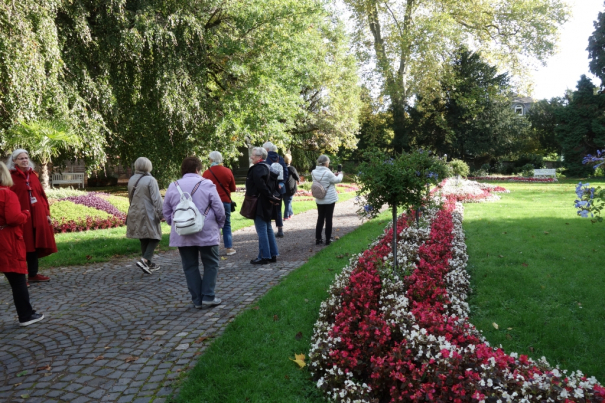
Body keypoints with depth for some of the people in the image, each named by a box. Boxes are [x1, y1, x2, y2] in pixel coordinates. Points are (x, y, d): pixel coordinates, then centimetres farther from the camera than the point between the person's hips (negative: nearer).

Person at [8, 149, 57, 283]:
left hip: (37, 216, 6)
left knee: (36, 245, 11)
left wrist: (47, 213, 10)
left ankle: (33, 274, 23)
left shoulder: (33, 175, 12)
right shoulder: (11, 177, -4)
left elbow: (42, 195, 13)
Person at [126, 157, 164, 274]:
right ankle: (144, 260, -14)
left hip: (135, 214, 7)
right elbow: (156, 199, -16)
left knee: (144, 240, 14)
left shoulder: (131, 180, 8)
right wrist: (160, 213, -11)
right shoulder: (150, 180, -14)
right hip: (148, 214, -7)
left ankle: (149, 264, 22)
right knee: (154, 237, 2)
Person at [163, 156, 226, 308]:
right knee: (211, 264, 10)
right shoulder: (207, 184, -6)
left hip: (182, 236, 3)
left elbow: (167, 213, 9)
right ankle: (208, 297, 6)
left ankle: (197, 300, 12)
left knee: (190, 266, 11)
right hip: (206, 233, -3)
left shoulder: (173, 187, 5)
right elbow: (219, 209, -6)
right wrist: (219, 225, 11)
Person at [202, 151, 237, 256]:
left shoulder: (206, 173, -7)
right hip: (225, 201, 1)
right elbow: (233, 188, 4)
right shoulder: (227, 171, -3)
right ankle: (229, 248, 10)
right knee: (227, 225, 10)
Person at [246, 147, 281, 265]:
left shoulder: (258, 168, -15)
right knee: (268, 228, 15)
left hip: (260, 204, -10)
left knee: (261, 230, -5)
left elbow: (260, 183, -27)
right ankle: (273, 255, 20)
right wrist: (272, 196, 13)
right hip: (266, 204, 10)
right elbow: (275, 181, 20)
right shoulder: (266, 167, 15)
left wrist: (270, 197, -20)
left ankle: (264, 257, 0)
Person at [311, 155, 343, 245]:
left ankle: (318, 239, 15)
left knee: (320, 218, 13)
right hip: (330, 199, -5)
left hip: (319, 200, 5)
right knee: (328, 219, 5)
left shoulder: (314, 172, -3)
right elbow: (337, 180, -6)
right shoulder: (328, 173, -22)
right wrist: (340, 174, 14)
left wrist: (334, 175, 9)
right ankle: (328, 239, 12)